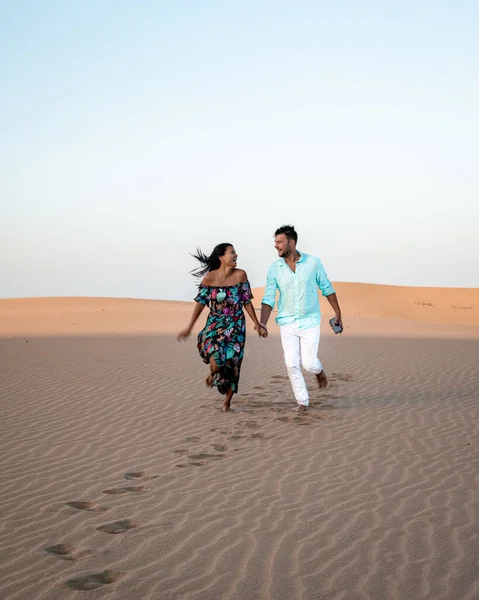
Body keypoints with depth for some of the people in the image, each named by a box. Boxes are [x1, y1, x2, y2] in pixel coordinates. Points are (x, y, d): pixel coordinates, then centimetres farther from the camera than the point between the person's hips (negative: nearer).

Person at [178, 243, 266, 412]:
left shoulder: (240, 275, -6)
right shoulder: (210, 277, -9)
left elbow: (247, 301, 3)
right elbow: (200, 303, 0)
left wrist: (257, 324, 3)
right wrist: (189, 328, 3)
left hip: (236, 327, 2)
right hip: (215, 325, -1)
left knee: (232, 365, 0)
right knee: (216, 362, -21)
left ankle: (227, 400, 24)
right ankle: (213, 374, 19)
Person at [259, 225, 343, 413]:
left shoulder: (313, 262, -9)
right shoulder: (274, 269, -7)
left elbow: (326, 287, 3)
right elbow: (269, 298, -8)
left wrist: (338, 313, 6)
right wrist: (262, 322, -23)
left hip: (310, 322, -2)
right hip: (287, 323, 2)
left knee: (308, 364, -5)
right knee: (292, 365, -3)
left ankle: (318, 369, 32)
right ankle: (302, 402, 14)